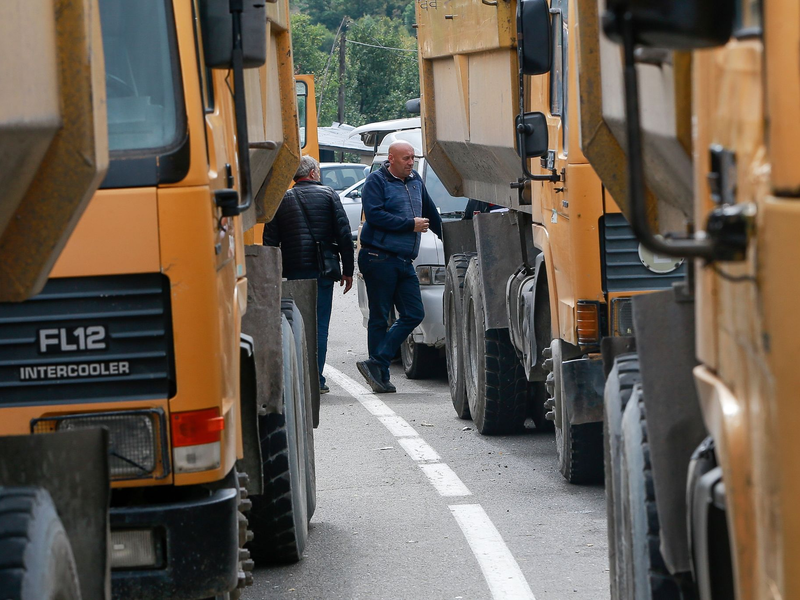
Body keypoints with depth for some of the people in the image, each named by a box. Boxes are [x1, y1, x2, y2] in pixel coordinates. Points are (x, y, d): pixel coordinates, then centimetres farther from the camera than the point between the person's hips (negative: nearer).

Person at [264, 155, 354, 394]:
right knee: (319, 324, 2)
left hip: (293, 271, 2)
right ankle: (316, 380, -2)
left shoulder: (281, 200, 7)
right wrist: (347, 270, 3)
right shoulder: (328, 195, 1)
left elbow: (270, 240, 4)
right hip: (321, 268, -2)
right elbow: (344, 235, -2)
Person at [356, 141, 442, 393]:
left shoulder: (415, 181, 18)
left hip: (404, 261, 7)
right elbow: (374, 214, -16)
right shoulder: (376, 181, -4)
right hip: (379, 257, -7)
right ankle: (380, 373, 1)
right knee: (379, 317, -3)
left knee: (414, 314, -1)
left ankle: (376, 364, -1)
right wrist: (410, 224, -13)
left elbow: (430, 212, 31)